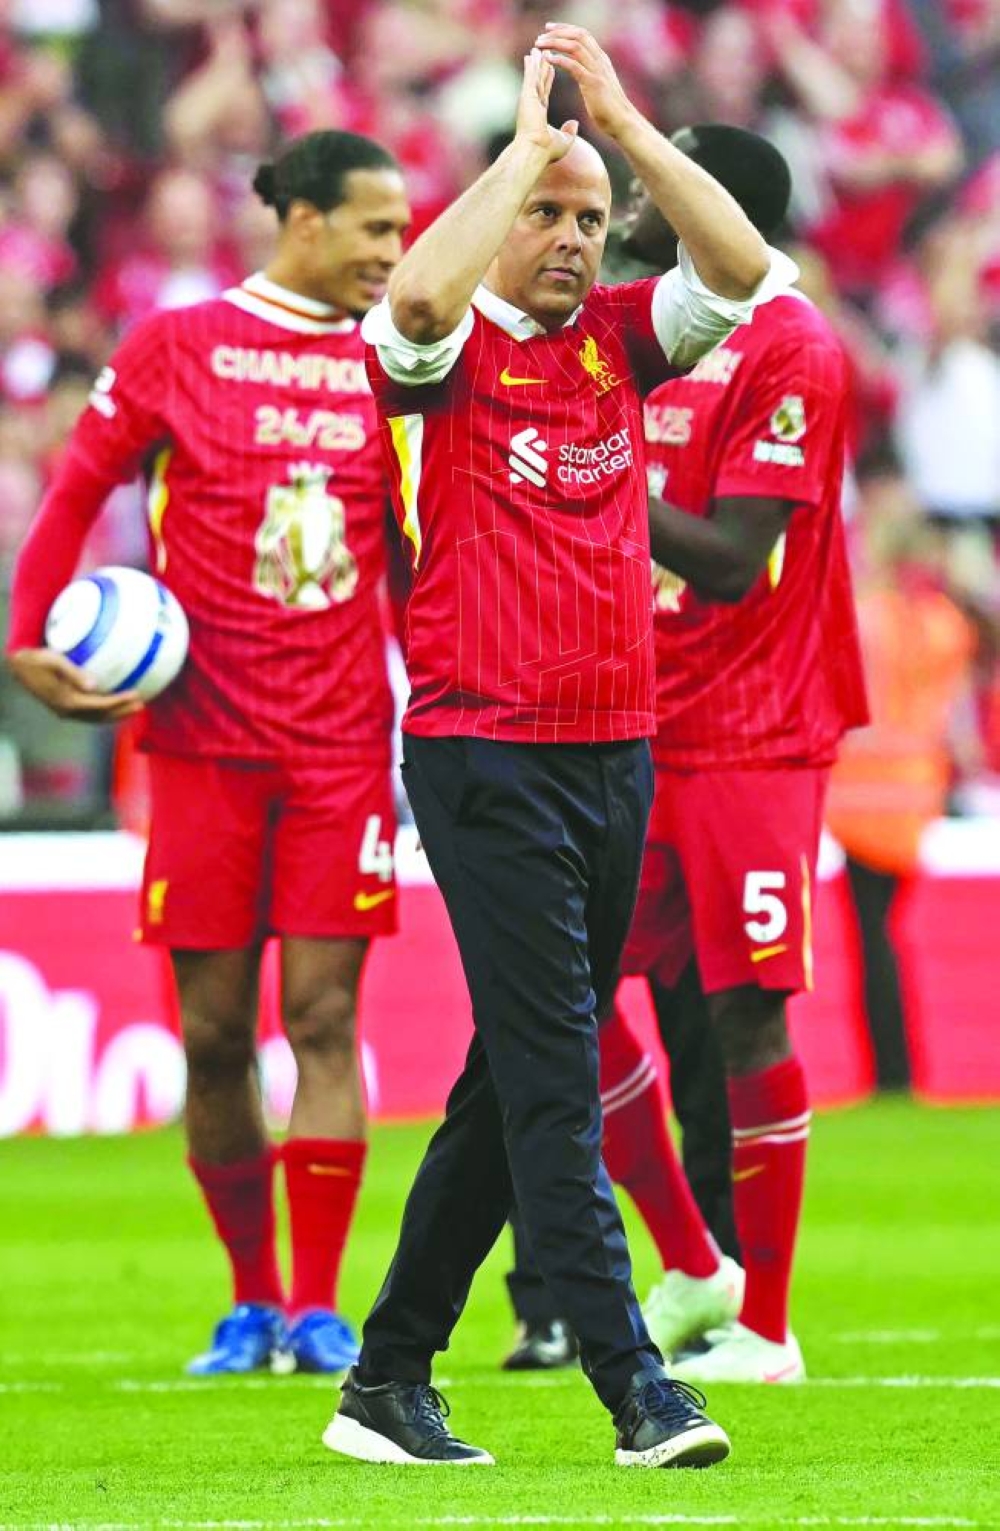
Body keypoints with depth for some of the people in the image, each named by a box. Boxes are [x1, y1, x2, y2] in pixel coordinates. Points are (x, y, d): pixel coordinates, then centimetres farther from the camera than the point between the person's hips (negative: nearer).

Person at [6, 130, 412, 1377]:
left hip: (342, 743, 1)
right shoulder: (177, 349, 2)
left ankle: (318, 1308, -1)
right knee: (212, 1029, 2)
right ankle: (251, 1300, 16)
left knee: (323, 1015, -5)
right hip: (205, 737, -1)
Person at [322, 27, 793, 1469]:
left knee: (519, 1080, 11)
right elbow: (421, 292, -27)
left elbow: (741, 268, -2)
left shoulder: (617, 335, 12)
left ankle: (390, 1378, 18)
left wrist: (622, 120, -6)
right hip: (485, 753, -7)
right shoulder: (452, 350, -4)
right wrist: (529, 139, -17)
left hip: (616, 749, 7)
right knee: (551, 1072, -10)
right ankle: (636, 1388, -14)